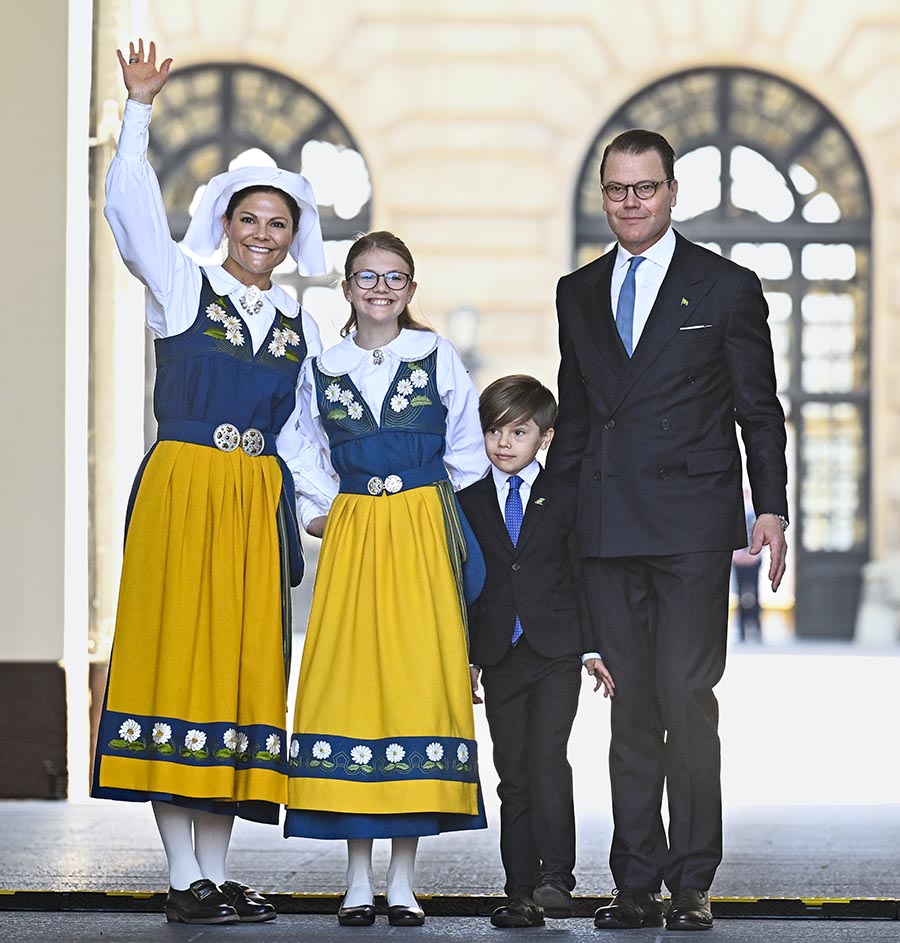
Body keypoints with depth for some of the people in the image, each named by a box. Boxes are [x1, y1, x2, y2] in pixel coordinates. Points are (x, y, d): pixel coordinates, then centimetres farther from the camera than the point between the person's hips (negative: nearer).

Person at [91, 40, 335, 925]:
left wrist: (332, 503, 8)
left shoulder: (300, 327, 15)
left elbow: (293, 435, 17)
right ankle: (184, 878, -5)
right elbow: (132, 206, -9)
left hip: (259, 503, 5)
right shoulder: (182, 288, 4)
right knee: (176, 659, -6)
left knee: (242, 666, 4)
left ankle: (216, 869, 9)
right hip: (182, 488, -4)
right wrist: (139, 110, -15)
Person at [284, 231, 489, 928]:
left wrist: (425, 517, 7)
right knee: (346, 677, -6)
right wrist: (331, 512, 7)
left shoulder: (439, 359, 5)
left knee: (419, 677, -7)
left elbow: (467, 460, 10)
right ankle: (359, 882, 1)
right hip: (351, 535, 1)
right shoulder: (322, 369, 8)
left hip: (424, 534, -1)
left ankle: (404, 881, -1)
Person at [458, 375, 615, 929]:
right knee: (513, 774, 3)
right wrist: (466, 657, 7)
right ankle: (521, 893, 5)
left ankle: (555, 878, -14)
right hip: (499, 659, 2)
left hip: (556, 655, -2)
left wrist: (593, 649, 3)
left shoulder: (563, 499, 4)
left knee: (546, 758, -17)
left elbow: (583, 576, 6)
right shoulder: (470, 502, 8)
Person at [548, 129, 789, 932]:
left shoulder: (727, 288, 4)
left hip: (693, 526, -4)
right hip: (609, 531, 4)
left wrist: (771, 509, -5)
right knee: (630, 708, 5)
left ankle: (693, 884, -3)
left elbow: (759, 412, 4)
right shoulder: (578, 293, 15)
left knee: (686, 700, -9)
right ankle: (636, 884, 10)